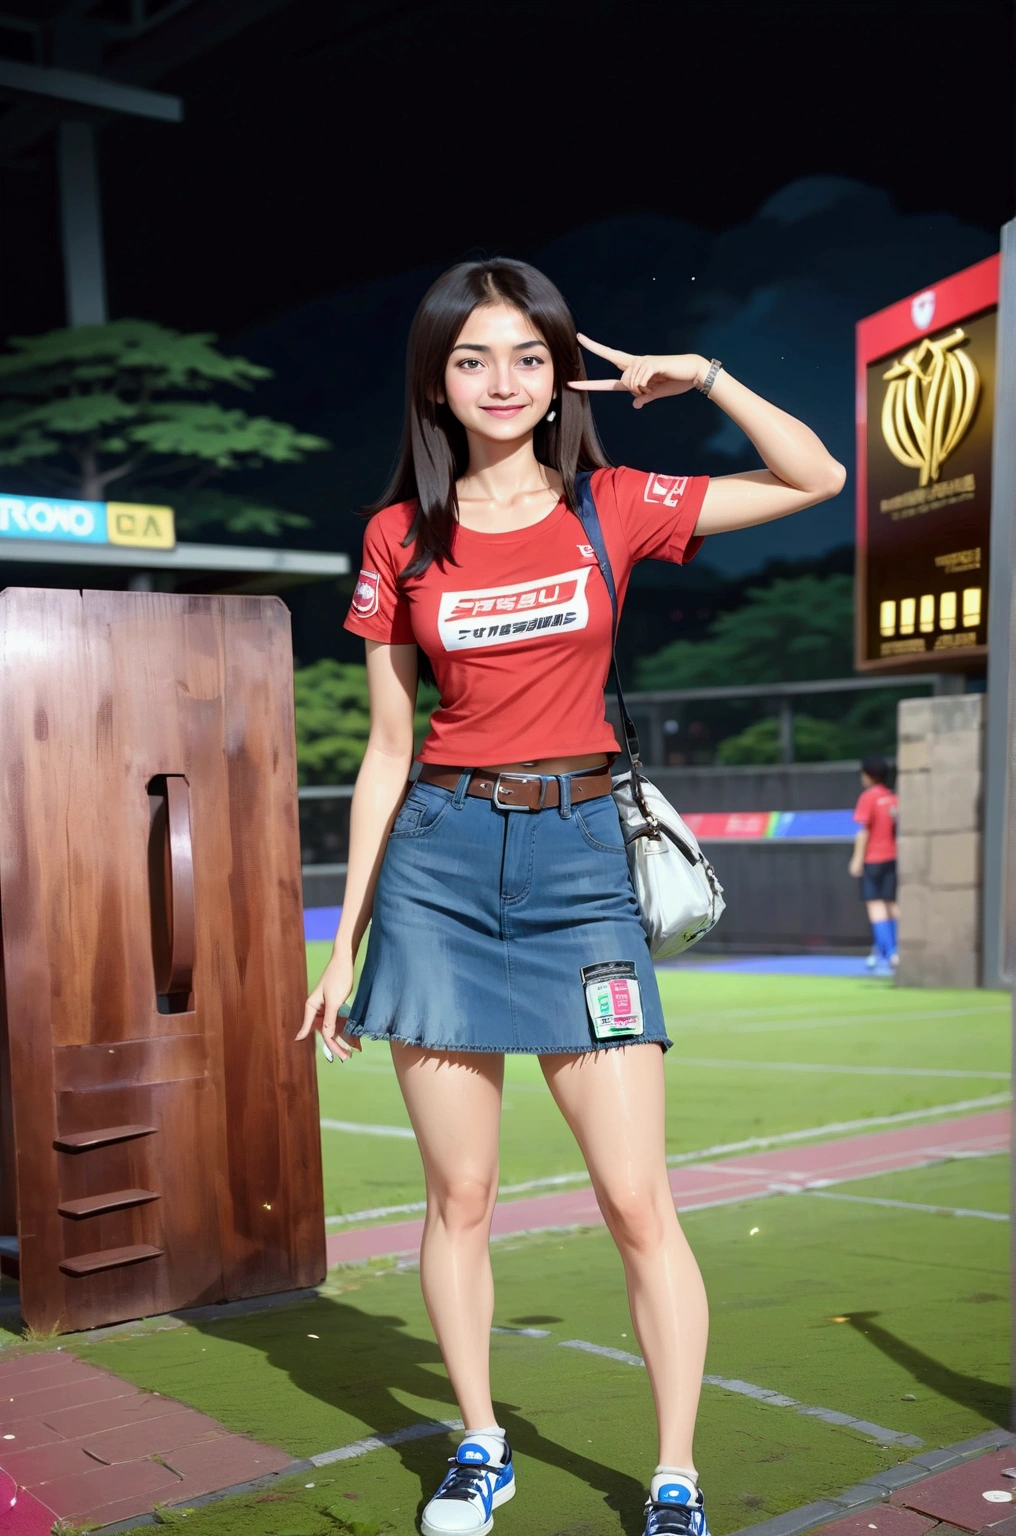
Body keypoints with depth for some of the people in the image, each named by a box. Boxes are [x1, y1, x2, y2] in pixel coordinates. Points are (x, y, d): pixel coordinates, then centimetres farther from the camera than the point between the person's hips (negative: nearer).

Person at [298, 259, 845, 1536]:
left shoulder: (613, 508, 4)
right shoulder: (400, 536, 5)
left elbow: (818, 480, 6)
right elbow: (386, 750, 7)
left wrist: (700, 377, -3)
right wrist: (346, 939, 6)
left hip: (577, 860, -1)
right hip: (439, 862, 1)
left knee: (637, 1204, -3)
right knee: (459, 1194, 7)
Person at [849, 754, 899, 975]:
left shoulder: (868, 797, -8)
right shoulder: (893, 798, 8)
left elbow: (863, 830, -11)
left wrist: (857, 858, -9)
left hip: (873, 859, -6)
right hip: (892, 857, 6)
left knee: (876, 905, -5)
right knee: (891, 905, 8)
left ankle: (888, 953, -13)